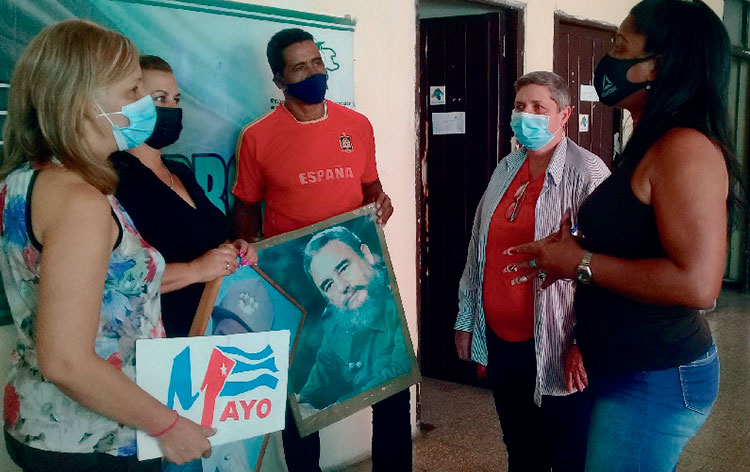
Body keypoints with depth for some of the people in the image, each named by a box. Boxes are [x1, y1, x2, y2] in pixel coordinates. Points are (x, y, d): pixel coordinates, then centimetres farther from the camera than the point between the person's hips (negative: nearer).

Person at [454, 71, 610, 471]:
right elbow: (478, 252, 14)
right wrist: (466, 319, 15)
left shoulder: (586, 173, -12)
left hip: (553, 346, -6)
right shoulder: (506, 170, 10)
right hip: (500, 340, 6)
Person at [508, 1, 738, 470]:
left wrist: (581, 263, -21)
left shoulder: (687, 148, -21)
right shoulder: (652, 146, 9)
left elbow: (698, 283, -30)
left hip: (656, 382, -9)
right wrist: (570, 252, 3)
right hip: (627, 371, 9)